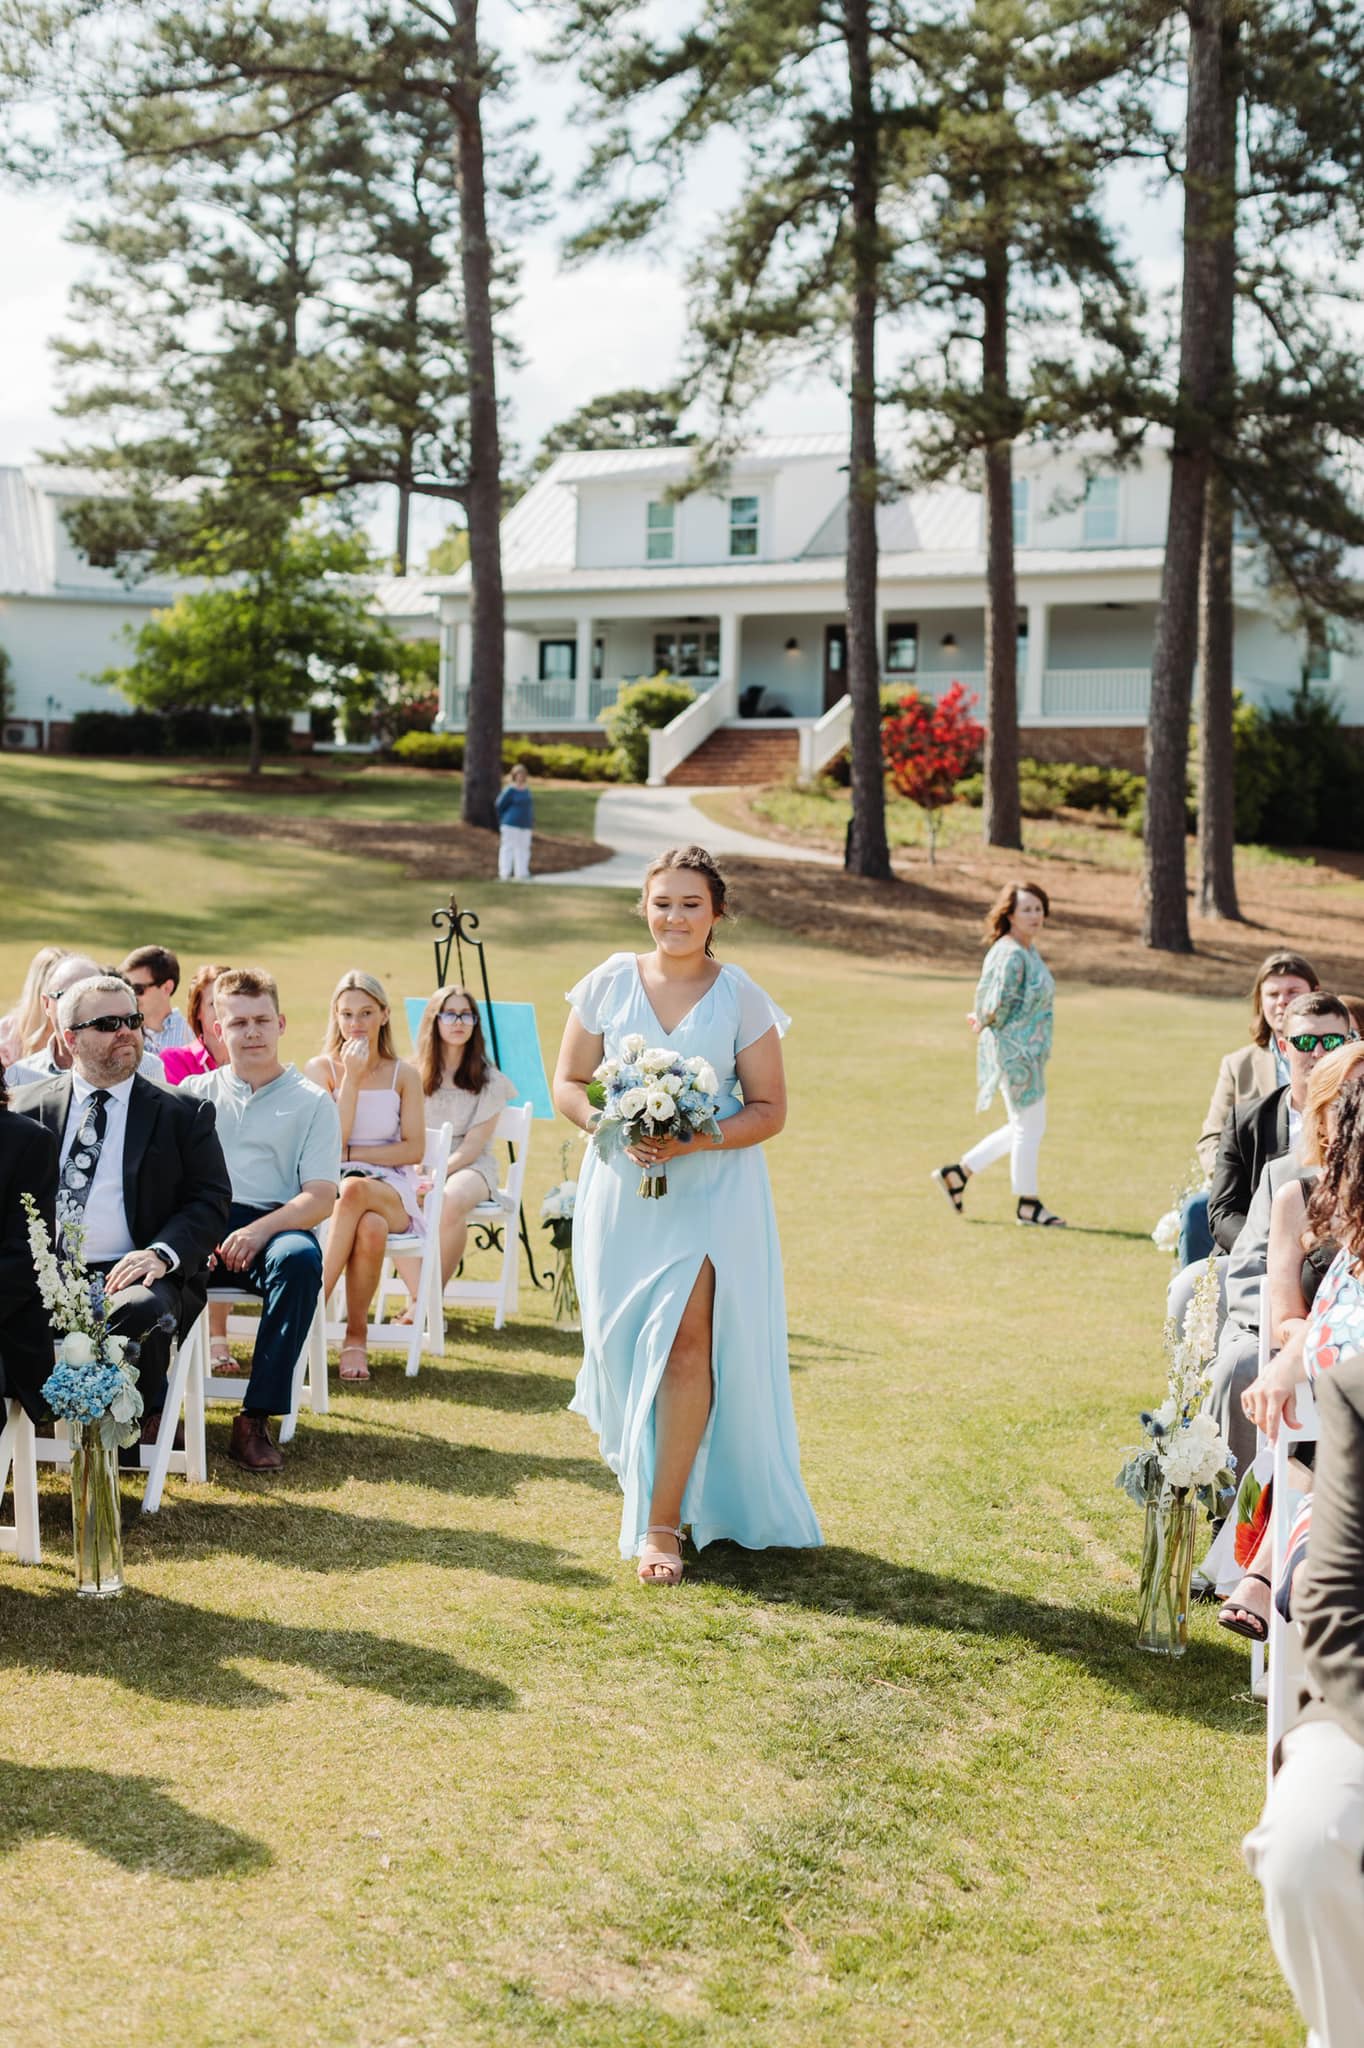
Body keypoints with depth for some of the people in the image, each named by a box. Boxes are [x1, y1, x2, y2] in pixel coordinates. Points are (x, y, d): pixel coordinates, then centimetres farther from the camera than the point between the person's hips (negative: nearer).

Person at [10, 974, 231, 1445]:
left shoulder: (182, 1114, 9)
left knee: (142, 1310, -36)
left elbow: (210, 1198, 3)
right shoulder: (29, 1105, 15)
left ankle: (140, 1420, -5)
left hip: (131, 1274, -1)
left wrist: (162, 1253, -16)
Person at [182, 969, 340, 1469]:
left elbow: (321, 1198, 2)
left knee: (300, 1258, -37)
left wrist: (260, 1230, -19)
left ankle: (255, 1419, -29)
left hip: (272, 1226, -1)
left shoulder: (313, 1103, 13)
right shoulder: (193, 1092, 19)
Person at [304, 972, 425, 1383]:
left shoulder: (403, 1075, 9)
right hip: (332, 1186, 0)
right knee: (370, 1227, -39)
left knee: (354, 1191, -39)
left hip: (392, 1191, 0)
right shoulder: (321, 1069, 6)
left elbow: (414, 1148, 1)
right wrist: (351, 1079, -10)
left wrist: (350, 1154, -8)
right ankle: (356, 1337, -28)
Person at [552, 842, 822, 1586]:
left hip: (711, 1194, -2)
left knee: (687, 1344, -11)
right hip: (621, 1187, 2)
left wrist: (696, 1139, -17)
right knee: (622, 1341, 8)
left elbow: (768, 1111, 0)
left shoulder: (741, 998, -1)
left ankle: (662, 1519, -5)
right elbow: (567, 1085, 7)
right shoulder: (609, 983, 3)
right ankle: (639, 1477, 34)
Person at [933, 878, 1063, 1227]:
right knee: (1030, 1128, 0)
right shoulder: (1010, 954, -21)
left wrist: (984, 1019, 3)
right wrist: (985, 1023, -5)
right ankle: (1028, 1204, 13)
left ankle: (957, 1173, 22)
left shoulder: (1029, 950, 12)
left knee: (1022, 1128, 17)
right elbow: (998, 1006, -25)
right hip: (1014, 1052, -10)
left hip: (1028, 1052, 10)